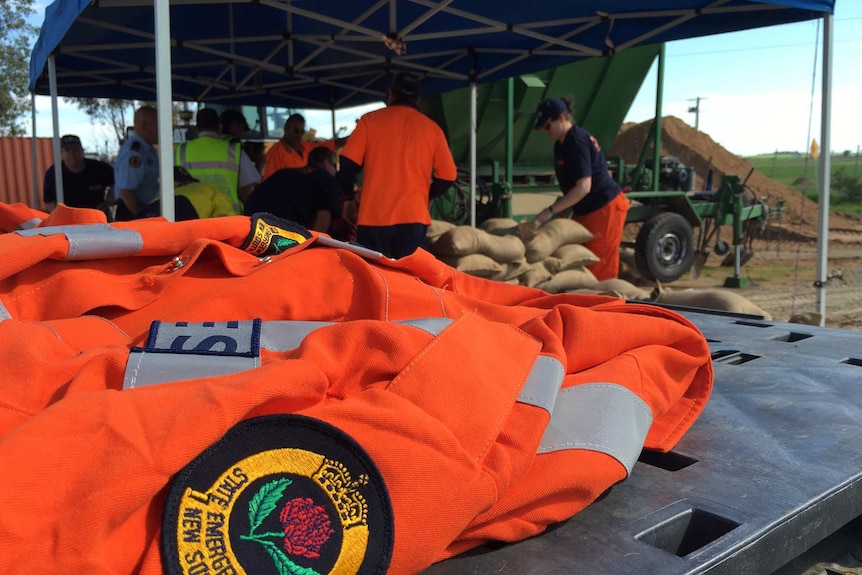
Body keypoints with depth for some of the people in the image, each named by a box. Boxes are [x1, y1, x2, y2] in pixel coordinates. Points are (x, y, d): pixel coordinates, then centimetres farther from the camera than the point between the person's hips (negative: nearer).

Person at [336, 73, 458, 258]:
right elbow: (447, 176, 4)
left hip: (374, 218, -1)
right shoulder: (431, 128, 6)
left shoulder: (370, 120, 4)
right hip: (413, 218, 1)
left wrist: (348, 197, 14)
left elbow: (348, 164, -2)